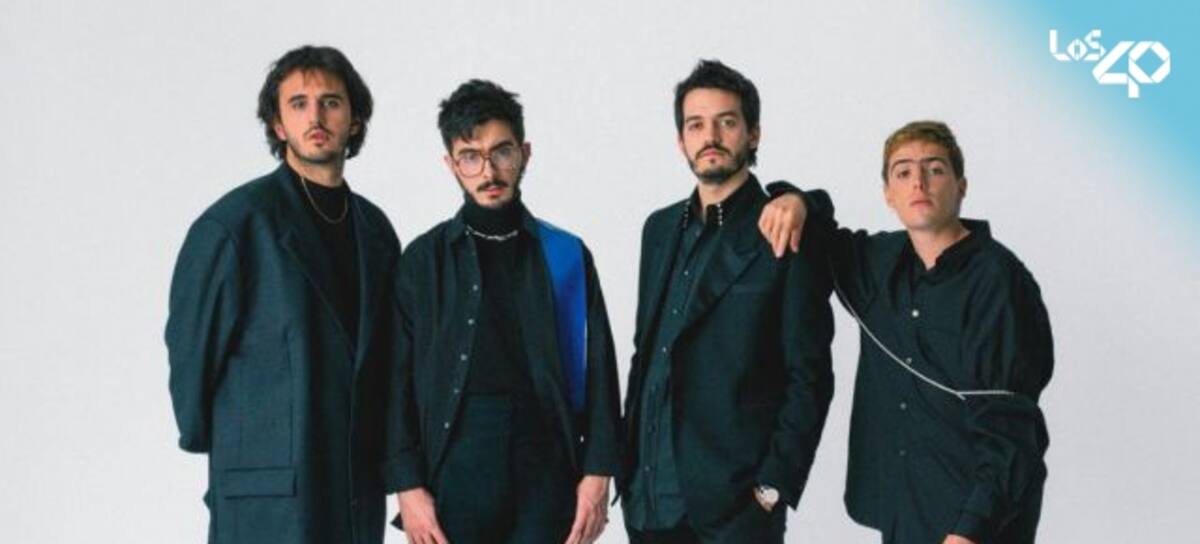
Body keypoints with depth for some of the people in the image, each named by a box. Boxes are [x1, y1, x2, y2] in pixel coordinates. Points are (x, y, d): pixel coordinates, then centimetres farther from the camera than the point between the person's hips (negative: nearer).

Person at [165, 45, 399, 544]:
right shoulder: (233, 223, -8)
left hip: (360, 484, 5)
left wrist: (382, 454, 13)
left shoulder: (375, 228, 10)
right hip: (269, 492, -5)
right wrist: (208, 442, 4)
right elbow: (191, 349, -4)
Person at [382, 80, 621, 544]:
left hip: (546, 474, 1)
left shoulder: (566, 255, 7)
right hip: (455, 471, 0)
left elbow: (596, 372, 6)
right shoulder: (425, 259, 5)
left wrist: (597, 471, -1)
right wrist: (407, 484, -5)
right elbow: (399, 380, 2)